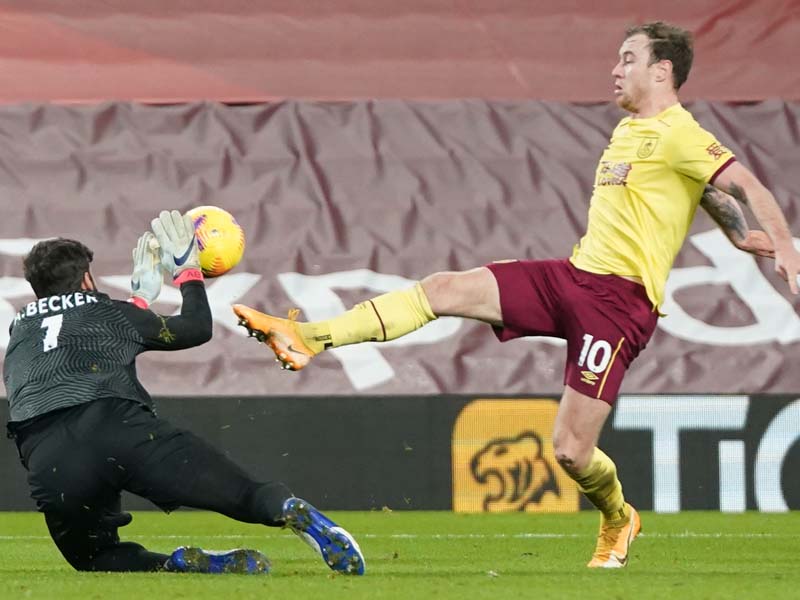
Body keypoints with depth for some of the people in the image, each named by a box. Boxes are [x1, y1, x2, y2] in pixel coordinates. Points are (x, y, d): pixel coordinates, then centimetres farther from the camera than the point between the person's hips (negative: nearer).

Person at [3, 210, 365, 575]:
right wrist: (189, 271, 49)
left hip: (45, 460, 2)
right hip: (121, 427, -2)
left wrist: (140, 297, 60)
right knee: (248, 496, -1)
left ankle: (178, 567, -10)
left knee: (96, 558, 21)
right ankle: (289, 510, -38)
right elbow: (198, 327, 34)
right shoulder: (106, 312, 24)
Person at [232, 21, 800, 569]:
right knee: (443, 289, -6)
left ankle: (618, 522, 25)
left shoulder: (678, 134, -10)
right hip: (574, 274, 8)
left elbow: (746, 186, -20)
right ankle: (309, 339, -8)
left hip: (620, 298, -8)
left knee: (572, 450, -8)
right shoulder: (628, 129, 18)